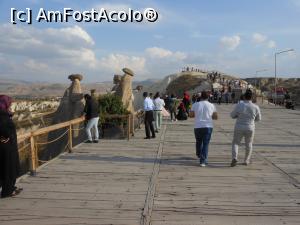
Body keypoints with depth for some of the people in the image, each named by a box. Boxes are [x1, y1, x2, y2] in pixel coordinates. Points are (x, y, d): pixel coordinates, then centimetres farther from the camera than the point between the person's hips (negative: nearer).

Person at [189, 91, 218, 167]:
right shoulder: (211, 105, 1)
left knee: (198, 141, 24)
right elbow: (216, 117, 5)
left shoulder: (195, 105, -1)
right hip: (208, 126, -1)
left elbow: (191, 115, 6)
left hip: (198, 126, 1)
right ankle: (203, 161, -3)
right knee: (205, 144, 3)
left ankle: (199, 154, 45)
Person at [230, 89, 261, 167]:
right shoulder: (255, 107, -7)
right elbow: (258, 119, 7)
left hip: (239, 128, -1)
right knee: (249, 144, 20)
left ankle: (234, 158, -9)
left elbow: (232, 115, 0)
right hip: (250, 128, 1)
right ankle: (246, 160, 28)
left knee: (235, 143, 12)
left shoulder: (239, 105, -11)